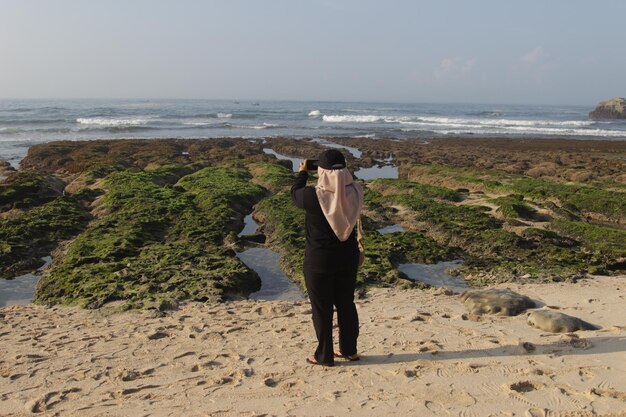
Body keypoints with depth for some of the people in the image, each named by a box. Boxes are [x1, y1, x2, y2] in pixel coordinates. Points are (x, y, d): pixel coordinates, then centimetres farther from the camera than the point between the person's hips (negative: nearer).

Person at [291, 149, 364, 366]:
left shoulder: (313, 196, -22)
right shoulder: (354, 192, -12)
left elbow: (295, 194, 0)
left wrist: (302, 173, 15)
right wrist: (336, 170, 13)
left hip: (319, 260, -4)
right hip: (348, 257, 5)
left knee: (321, 308, 10)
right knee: (346, 303, 18)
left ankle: (324, 355, 21)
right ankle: (349, 350, 30)